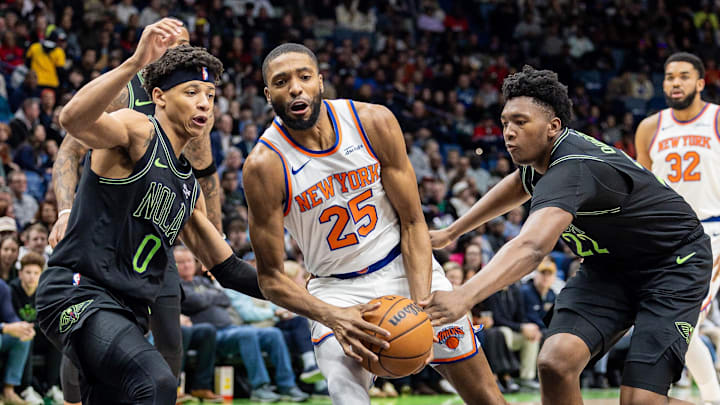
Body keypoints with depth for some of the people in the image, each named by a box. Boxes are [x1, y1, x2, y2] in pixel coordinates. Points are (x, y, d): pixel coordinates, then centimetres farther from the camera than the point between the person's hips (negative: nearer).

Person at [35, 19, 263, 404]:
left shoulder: (189, 187, 21)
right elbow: (73, 119, -27)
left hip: (128, 313, 10)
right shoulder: (137, 130, -4)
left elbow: (226, 268, 25)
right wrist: (135, 63, -39)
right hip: (76, 293, -10)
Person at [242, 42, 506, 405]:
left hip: (406, 266, 2)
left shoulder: (374, 123, -13)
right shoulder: (265, 166, -20)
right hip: (338, 290, -2)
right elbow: (271, 279, -14)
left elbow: (412, 223, -6)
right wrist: (332, 318, -32)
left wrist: (420, 307, -20)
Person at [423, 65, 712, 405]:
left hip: (673, 264, -8)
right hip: (609, 266, 8)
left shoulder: (572, 170, -33)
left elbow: (532, 248, -51)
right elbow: (519, 184, 24)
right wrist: (451, 232, 23)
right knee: (556, 362, -19)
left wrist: (464, 297, -63)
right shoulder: (539, 154, -4)